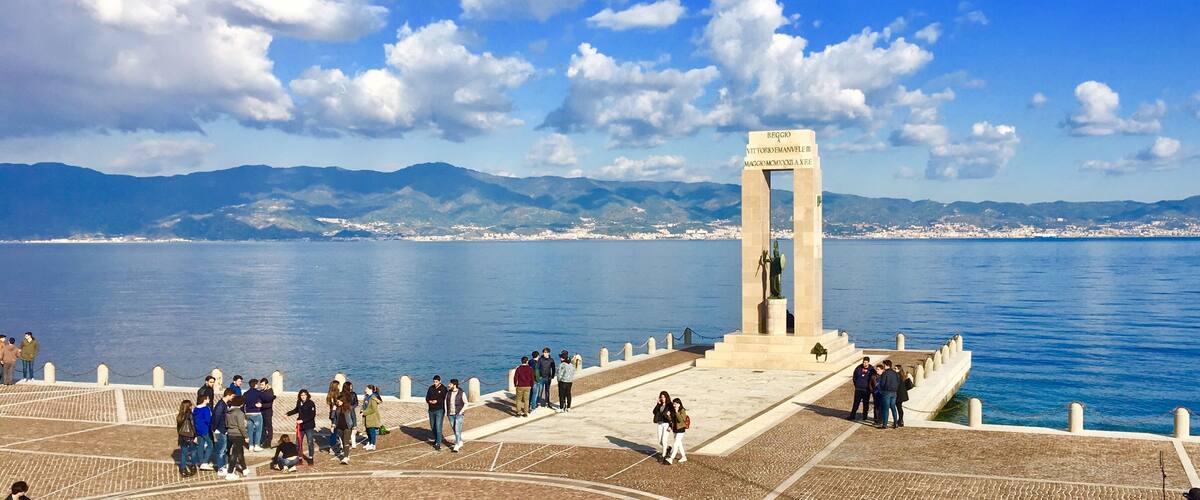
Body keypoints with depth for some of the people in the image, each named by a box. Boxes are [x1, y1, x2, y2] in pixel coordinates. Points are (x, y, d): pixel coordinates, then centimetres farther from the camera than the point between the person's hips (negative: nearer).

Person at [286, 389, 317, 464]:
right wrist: (288, 414, 19)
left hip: (309, 426, -5)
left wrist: (302, 420, -24)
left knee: (310, 442, -1)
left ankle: (310, 458, 12)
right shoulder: (299, 403, 5)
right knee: (298, 443, 6)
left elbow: (312, 415, -20)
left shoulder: (311, 403, -13)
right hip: (300, 426, 5)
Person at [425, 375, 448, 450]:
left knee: (438, 427, -12)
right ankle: (436, 439, 33)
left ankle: (438, 444, -12)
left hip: (439, 410, -5)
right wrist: (430, 401, -13)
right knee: (432, 427, 14)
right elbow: (427, 398, 9)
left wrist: (437, 401, -19)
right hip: (431, 410, 5)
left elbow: (445, 399, -9)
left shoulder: (443, 389, -5)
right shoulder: (431, 388, 8)